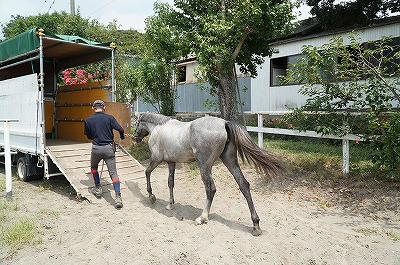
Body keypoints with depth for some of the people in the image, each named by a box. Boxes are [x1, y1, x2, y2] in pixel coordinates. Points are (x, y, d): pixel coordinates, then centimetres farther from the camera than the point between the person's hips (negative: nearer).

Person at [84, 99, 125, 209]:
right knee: (113, 173, -1)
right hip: (109, 148, 0)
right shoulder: (109, 118, -2)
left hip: (96, 148, 1)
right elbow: (120, 129, -9)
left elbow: (88, 136, 10)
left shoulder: (88, 120, 1)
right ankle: (118, 197, -10)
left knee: (93, 167, 29)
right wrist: (122, 136, 13)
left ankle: (98, 188, 31)